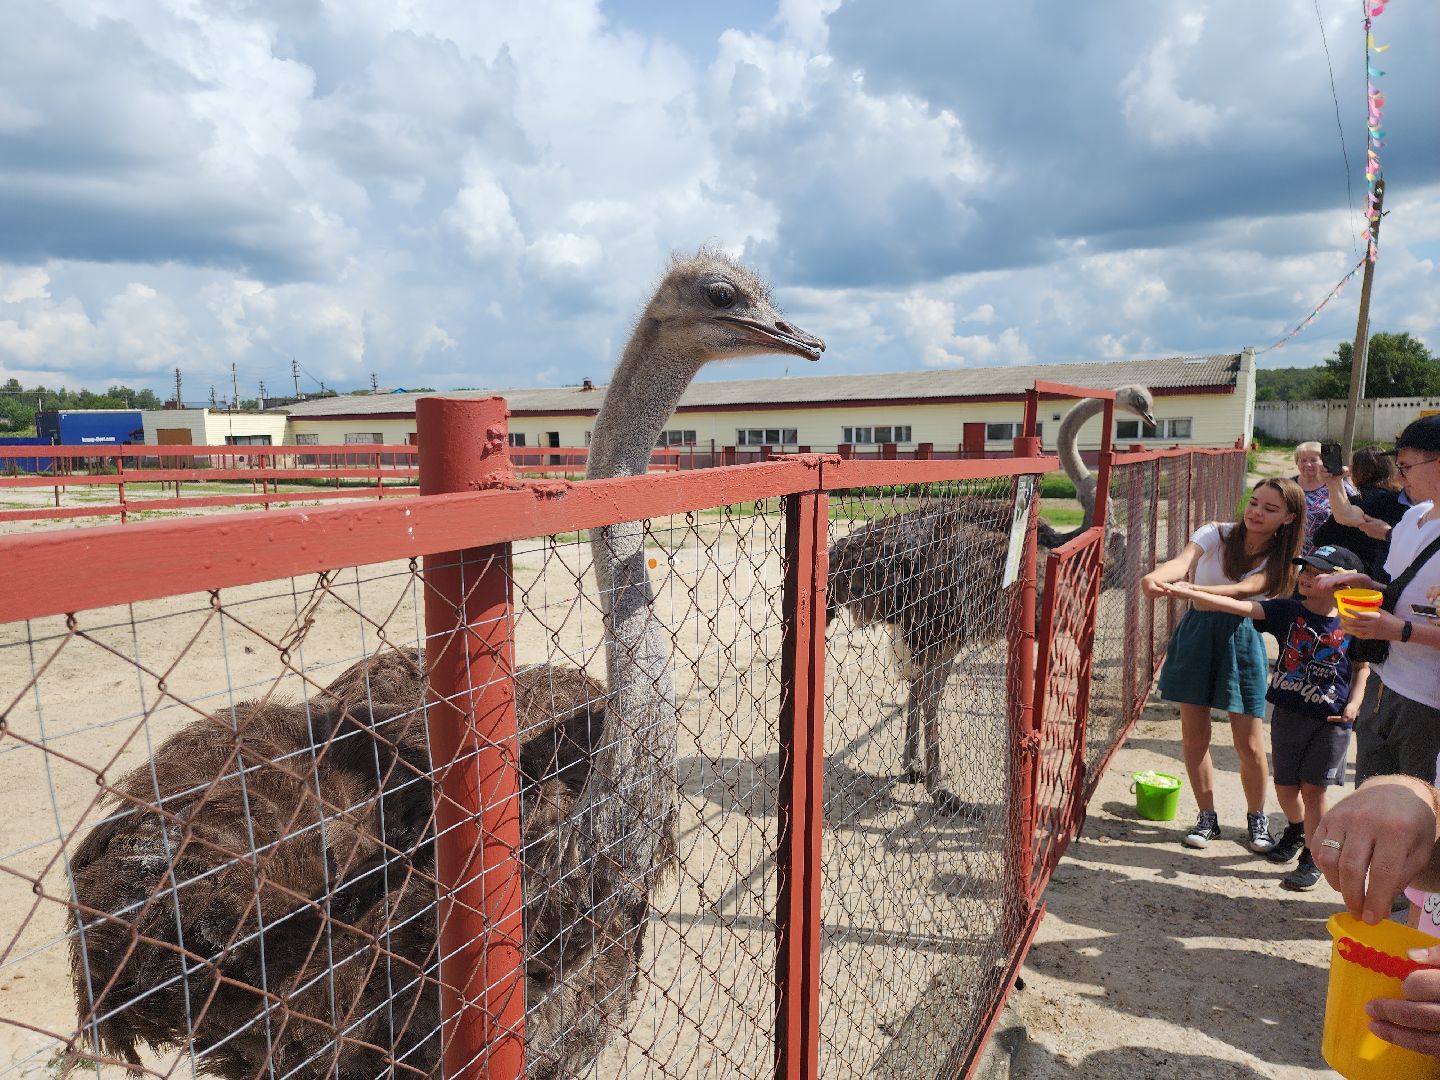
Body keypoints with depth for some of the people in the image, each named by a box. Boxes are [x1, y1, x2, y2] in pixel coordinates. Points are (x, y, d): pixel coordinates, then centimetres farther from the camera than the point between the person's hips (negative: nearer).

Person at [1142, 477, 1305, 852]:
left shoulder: (1278, 561, -6)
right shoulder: (1216, 533, -6)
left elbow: (1242, 589, -26)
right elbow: (1183, 561, -26)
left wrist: (1188, 589, -45)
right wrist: (1156, 577, -51)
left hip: (1240, 640, 0)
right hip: (1196, 633, 0)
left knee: (1248, 743, 2)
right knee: (1194, 735, 6)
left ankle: (1257, 818, 27)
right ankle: (1207, 817, 23)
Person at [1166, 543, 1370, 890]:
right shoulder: (1288, 611, -6)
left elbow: (1362, 668, 9)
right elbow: (1241, 607, -19)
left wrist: (1353, 703, -6)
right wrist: (1190, 593, -33)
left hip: (1331, 721, -2)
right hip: (1287, 714, 2)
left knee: (1312, 788, 1)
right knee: (1285, 786, 13)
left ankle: (1312, 858, 18)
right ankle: (1297, 829, 43)